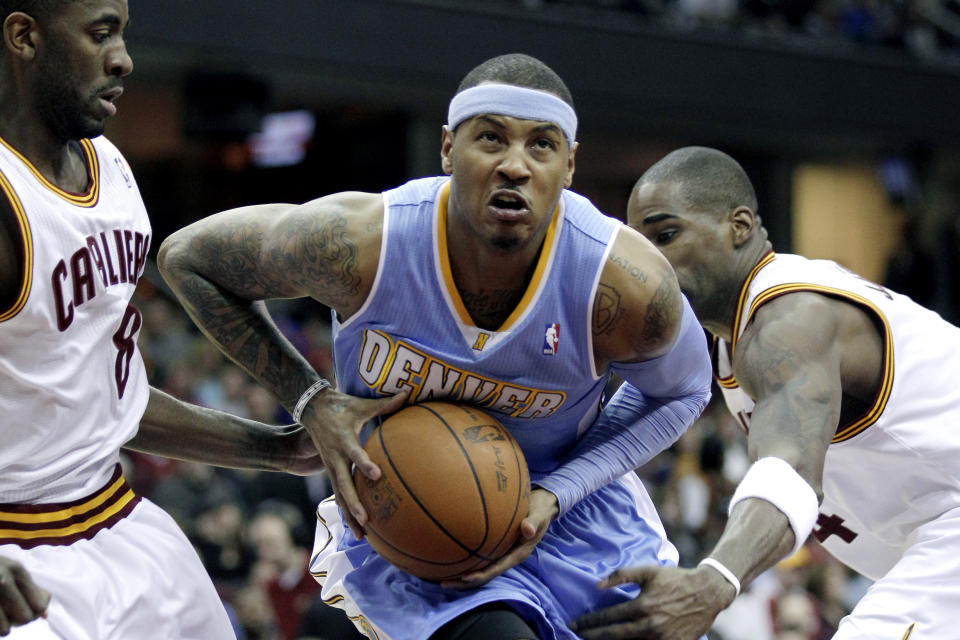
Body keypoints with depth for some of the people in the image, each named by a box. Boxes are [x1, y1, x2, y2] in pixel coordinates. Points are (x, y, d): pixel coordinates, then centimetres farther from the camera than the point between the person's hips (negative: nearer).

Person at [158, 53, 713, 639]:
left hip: (568, 503, 3)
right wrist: (311, 402, -19)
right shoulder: (361, 245, -27)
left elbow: (680, 393, -3)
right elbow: (185, 257, -10)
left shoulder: (625, 283, -25)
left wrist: (554, 496, -16)